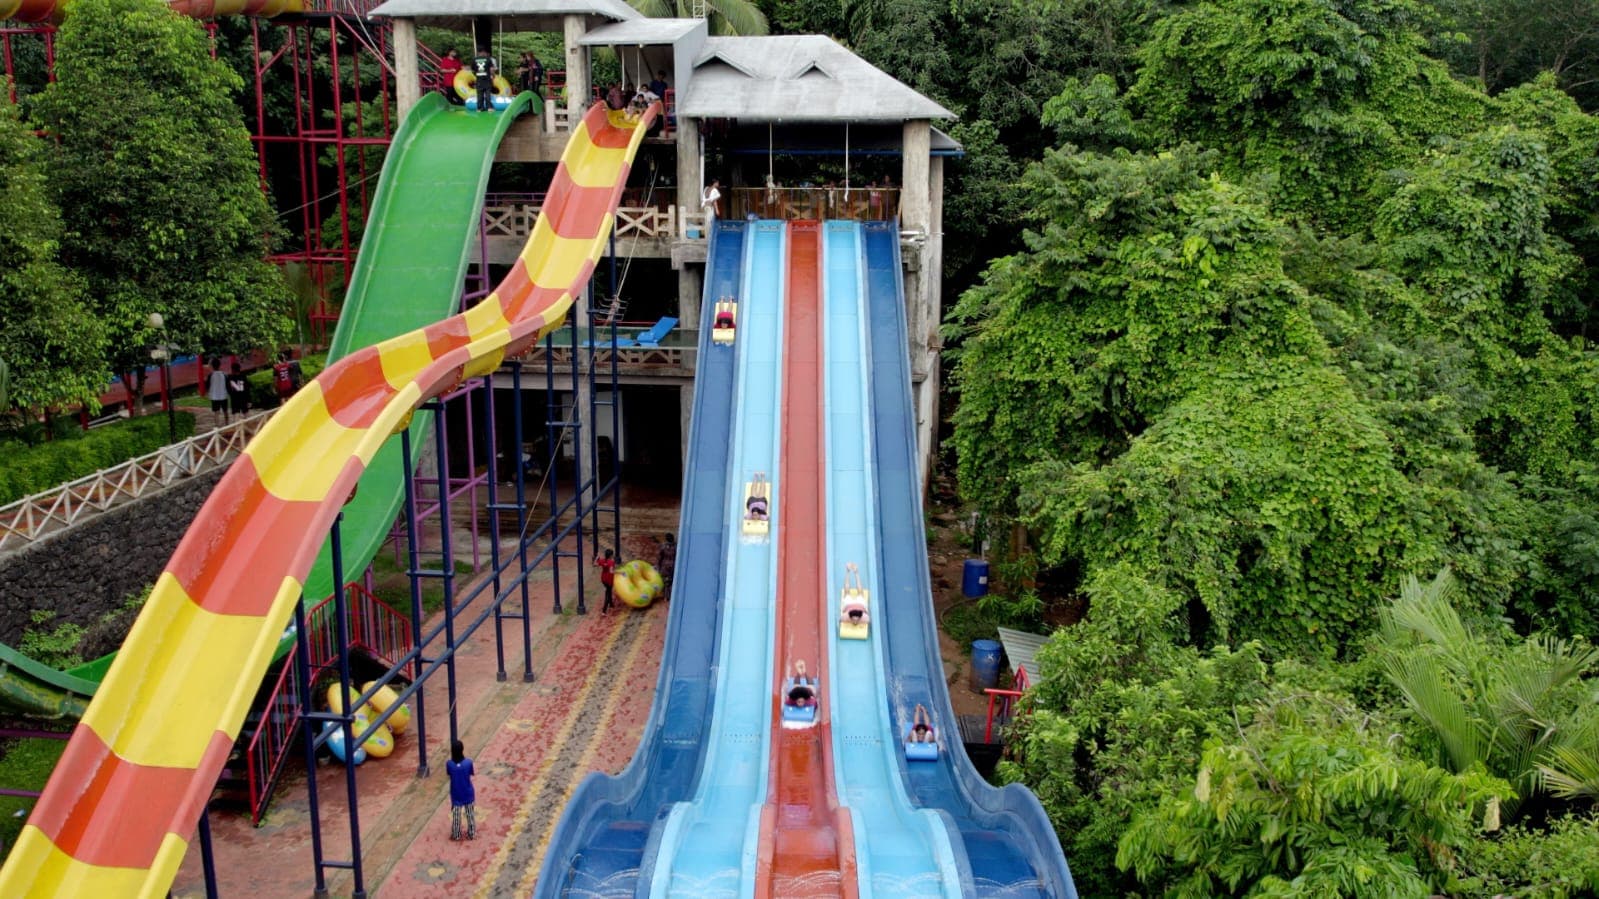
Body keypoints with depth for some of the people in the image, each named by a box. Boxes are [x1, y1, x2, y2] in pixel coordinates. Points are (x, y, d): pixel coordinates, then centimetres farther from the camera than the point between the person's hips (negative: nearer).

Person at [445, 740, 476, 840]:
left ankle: (456, 835, 32)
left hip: (456, 794, 0)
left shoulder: (449, 764, -22)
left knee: (456, 815, 19)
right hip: (468, 793, 0)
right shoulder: (468, 762, -24)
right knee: (470, 814, 20)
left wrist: (452, 758, -2)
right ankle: (472, 834, 31)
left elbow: (448, 773, -1)